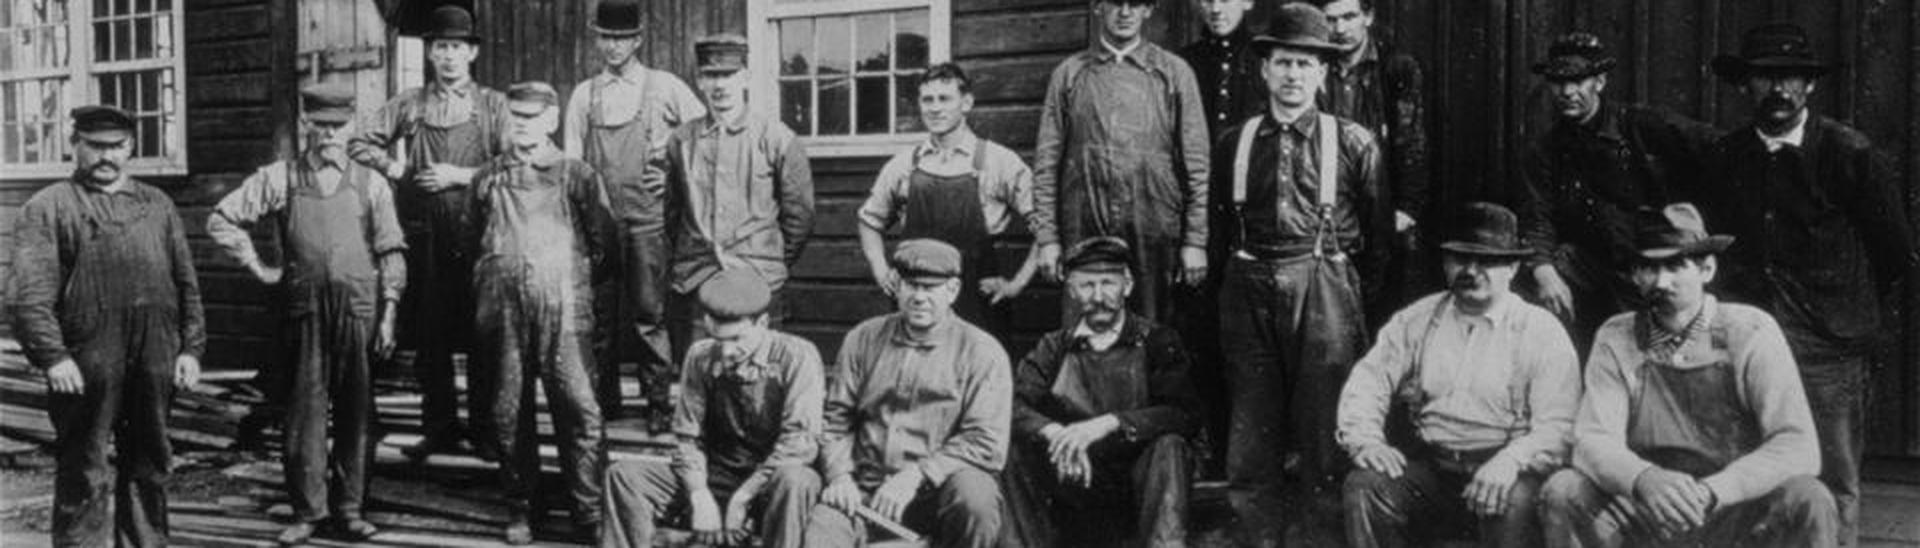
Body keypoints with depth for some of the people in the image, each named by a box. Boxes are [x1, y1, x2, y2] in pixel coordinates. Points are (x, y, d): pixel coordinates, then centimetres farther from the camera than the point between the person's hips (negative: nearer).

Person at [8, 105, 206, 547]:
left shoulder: (157, 204, 16)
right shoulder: (47, 208, 2)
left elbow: (186, 283, 14)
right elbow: (29, 294, -7)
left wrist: (191, 347, 6)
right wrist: (52, 356, -16)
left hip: (156, 363, 4)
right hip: (85, 367, -4)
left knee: (150, 467, 13)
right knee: (85, 476, 0)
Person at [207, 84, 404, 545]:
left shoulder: (371, 184, 7)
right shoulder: (280, 179, 5)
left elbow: (391, 252, 7)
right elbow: (221, 220, 8)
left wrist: (388, 315, 1)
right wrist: (257, 268, 4)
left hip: (359, 308, 1)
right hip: (305, 308, 0)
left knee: (356, 411, 5)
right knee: (305, 408, 1)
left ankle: (349, 507, 15)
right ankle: (307, 509, 9)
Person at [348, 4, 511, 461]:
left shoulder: (493, 105, 6)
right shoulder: (409, 104, 11)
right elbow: (358, 143, 13)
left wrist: (463, 176, -11)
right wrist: (394, 170, 1)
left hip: (476, 234, -2)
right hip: (423, 235, 2)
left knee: (481, 335, 0)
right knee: (428, 336, 5)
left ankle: (483, 428, 10)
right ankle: (439, 427, 16)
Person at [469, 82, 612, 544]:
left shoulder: (577, 175, 5)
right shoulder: (488, 179, 13)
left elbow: (601, 242, 8)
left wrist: (573, 277, 7)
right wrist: (487, 286, 16)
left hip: (563, 311, -3)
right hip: (503, 311, 3)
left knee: (580, 410, -8)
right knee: (509, 414, 6)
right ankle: (520, 510, 18)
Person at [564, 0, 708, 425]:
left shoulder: (664, 88, 3)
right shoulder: (583, 95, 11)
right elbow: (570, 163, 11)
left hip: (647, 218, -3)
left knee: (650, 312, -5)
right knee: (600, 313, 5)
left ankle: (658, 401, 3)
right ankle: (604, 399, 15)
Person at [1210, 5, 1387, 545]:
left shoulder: (1353, 143, 3)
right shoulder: (1234, 144, 9)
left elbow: (1379, 232, 9)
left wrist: (1352, 277, 11)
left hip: (1324, 291, -2)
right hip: (1248, 290, 2)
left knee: (1322, 420, -1)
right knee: (1251, 422, 5)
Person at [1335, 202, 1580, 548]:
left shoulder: (1541, 331, 1)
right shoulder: (1417, 320, 12)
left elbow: (1556, 427, -7)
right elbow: (1368, 381, 6)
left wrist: (1511, 461, -27)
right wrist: (1366, 439, -15)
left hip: (1503, 470, -3)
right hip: (1428, 464, 3)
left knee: (1513, 503, -35)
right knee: (1363, 488, -25)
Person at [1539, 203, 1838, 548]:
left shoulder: (1750, 332, -7)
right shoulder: (1616, 340, -2)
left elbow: (1799, 448, -16)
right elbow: (1591, 441, -11)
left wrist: (1710, 491, -32)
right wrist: (1643, 480, -34)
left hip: (1738, 516, -1)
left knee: (1809, 501, -29)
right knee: (1562, 492, -23)